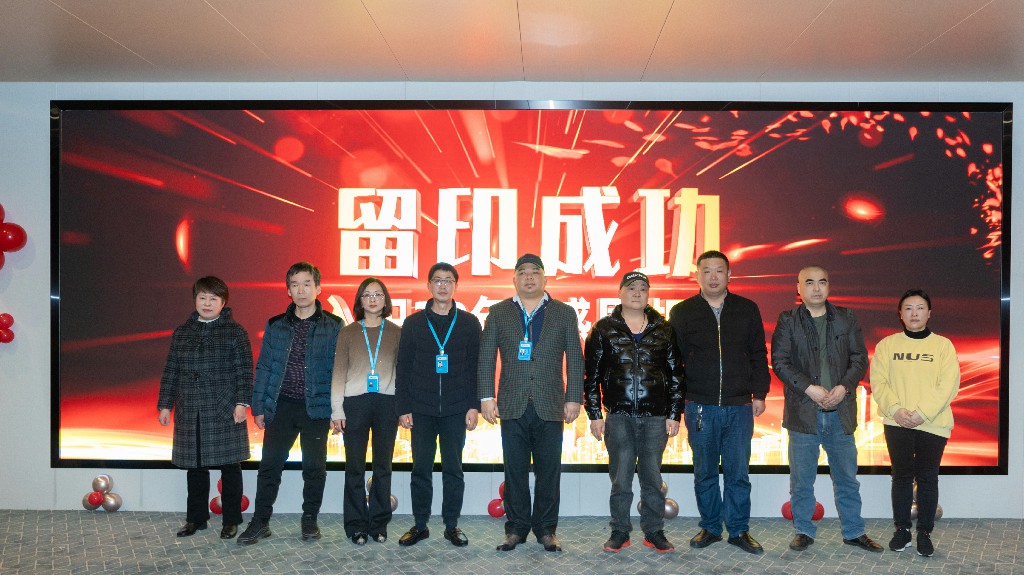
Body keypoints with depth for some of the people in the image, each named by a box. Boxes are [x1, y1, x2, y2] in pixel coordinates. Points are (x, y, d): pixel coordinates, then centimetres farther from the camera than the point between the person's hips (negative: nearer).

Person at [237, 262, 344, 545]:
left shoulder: (334, 326, -1)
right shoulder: (276, 325, 7)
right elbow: (263, 367, 9)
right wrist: (259, 407, 5)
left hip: (316, 407, -2)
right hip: (281, 405, 2)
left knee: (315, 467, 7)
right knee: (270, 464, 5)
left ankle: (310, 520, 23)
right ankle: (260, 521, 19)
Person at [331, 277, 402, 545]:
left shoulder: (395, 332, 7)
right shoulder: (348, 332, 6)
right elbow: (339, 372, 4)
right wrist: (337, 409, -2)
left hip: (386, 403, 1)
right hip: (355, 403, 0)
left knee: (383, 465, 6)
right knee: (355, 466, 3)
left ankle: (378, 524, 17)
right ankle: (356, 525, 14)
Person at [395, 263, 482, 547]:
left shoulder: (469, 323, 4)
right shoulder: (413, 323, 5)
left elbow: (476, 367, 3)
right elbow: (403, 368, 5)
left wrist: (474, 406, -4)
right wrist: (403, 408, -1)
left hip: (456, 411, 0)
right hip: (421, 410, 1)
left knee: (453, 469, 6)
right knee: (421, 469, 6)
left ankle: (451, 526, 18)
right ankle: (420, 525, 18)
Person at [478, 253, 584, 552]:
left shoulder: (564, 313, 8)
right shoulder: (498, 313, 9)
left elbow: (575, 360, 6)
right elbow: (486, 357, 6)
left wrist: (574, 398, -1)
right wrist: (486, 397, -1)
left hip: (550, 405, 0)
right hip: (513, 405, 0)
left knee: (549, 471, 5)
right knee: (515, 471, 6)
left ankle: (546, 529, 18)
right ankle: (516, 528, 18)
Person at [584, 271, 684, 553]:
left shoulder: (664, 329, 7)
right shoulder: (604, 329, 4)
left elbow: (676, 374, 8)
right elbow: (592, 375, 3)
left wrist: (674, 414, 3)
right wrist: (595, 414, -1)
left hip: (656, 416, 1)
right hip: (618, 416, -1)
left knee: (652, 477, 8)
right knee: (620, 478, 5)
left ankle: (654, 532, 22)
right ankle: (620, 531, 19)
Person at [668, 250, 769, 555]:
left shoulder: (747, 310, 7)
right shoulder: (682, 312, 3)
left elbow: (758, 355, 10)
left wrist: (759, 393, 3)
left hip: (739, 406, 1)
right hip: (700, 406, 0)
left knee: (738, 472, 5)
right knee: (704, 472, 9)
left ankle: (739, 530, 19)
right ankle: (710, 527, 23)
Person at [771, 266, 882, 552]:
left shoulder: (846, 318, 8)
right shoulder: (787, 321, 1)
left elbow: (860, 357, 5)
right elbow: (780, 361, -6)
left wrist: (844, 388, -11)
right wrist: (809, 389, -16)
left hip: (840, 410, 2)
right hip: (803, 411, -2)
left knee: (847, 477, 11)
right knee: (801, 479, 7)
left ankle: (853, 531, 26)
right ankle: (804, 531, 20)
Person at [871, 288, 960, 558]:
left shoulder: (943, 345, 1)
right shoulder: (887, 344, 5)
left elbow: (948, 385, -8)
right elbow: (878, 382, -1)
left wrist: (922, 413, -17)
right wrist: (895, 409, -16)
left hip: (932, 424, -1)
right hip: (897, 424, 1)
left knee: (927, 479, 6)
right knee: (901, 477, 8)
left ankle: (925, 532, 18)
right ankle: (902, 529, 20)